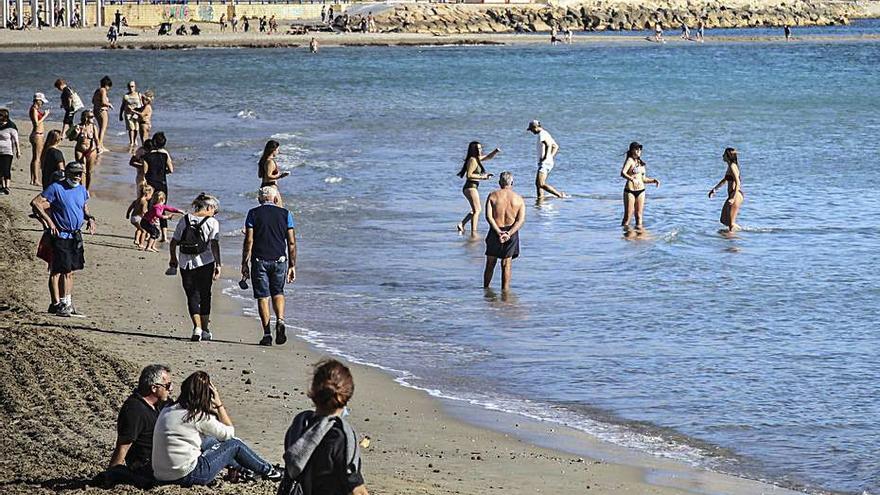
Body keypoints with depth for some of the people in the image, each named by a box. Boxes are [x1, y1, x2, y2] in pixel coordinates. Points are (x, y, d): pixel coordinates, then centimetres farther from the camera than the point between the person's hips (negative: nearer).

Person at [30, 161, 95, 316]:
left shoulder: (82, 190, 11)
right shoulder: (56, 188, -10)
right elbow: (35, 202, -14)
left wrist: (90, 218, 4)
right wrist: (49, 222, -17)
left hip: (76, 236, 7)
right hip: (60, 236, -7)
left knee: (69, 271, 13)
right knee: (57, 270, -3)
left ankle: (67, 302, 21)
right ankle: (56, 304, 1)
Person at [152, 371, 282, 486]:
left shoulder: (166, 411, 5)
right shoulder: (199, 418, -15)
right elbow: (229, 432, 1)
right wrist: (219, 403, 3)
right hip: (187, 476, -7)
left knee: (211, 441, 27)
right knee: (235, 444, 11)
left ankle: (242, 468, 49)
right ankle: (267, 471, 33)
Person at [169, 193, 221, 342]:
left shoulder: (185, 220, 6)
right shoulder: (212, 222, -3)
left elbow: (173, 243, 7)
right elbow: (215, 245, -12)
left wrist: (173, 259, 22)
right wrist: (218, 265, -11)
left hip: (186, 264, 2)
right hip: (205, 263, -2)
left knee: (192, 296, 4)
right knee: (205, 295, 12)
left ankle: (197, 327, -13)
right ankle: (205, 330, 18)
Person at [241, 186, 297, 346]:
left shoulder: (253, 214, 0)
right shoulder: (285, 214, 5)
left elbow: (249, 240, -5)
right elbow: (291, 242, 3)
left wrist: (245, 263, 0)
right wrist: (292, 265, 9)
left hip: (259, 260, -2)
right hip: (280, 260, 2)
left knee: (262, 296, 4)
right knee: (278, 293, 18)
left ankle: (267, 333, -1)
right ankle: (280, 321, -7)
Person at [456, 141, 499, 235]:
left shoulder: (477, 158, 14)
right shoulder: (472, 160, -14)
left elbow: (489, 157, 25)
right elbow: (468, 175, -21)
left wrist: (496, 151, 7)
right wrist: (481, 177, -17)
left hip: (472, 187, 10)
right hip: (470, 187, -10)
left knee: (476, 210, 19)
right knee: (477, 210, -10)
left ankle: (461, 224, 16)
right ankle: (473, 232, -14)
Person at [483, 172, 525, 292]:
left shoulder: (493, 195, -2)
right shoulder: (519, 199, 1)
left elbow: (489, 216, -12)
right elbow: (521, 220, -8)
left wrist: (498, 232, -17)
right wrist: (509, 234, -16)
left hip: (495, 232, 0)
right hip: (511, 232, 0)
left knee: (490, 263, 14)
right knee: (506, 264, 8)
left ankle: (486, 288, 21)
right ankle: (505, 289, 5)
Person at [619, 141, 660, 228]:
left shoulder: (641, 163, 15)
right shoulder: (630, 160, -6)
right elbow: (622, 173, -23)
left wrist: (654, 180, 8)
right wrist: (631, 179, -39)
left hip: (641, 191, 6)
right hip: (630, 191, -6)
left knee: (639, 215, 7)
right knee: (627, 216, -5)